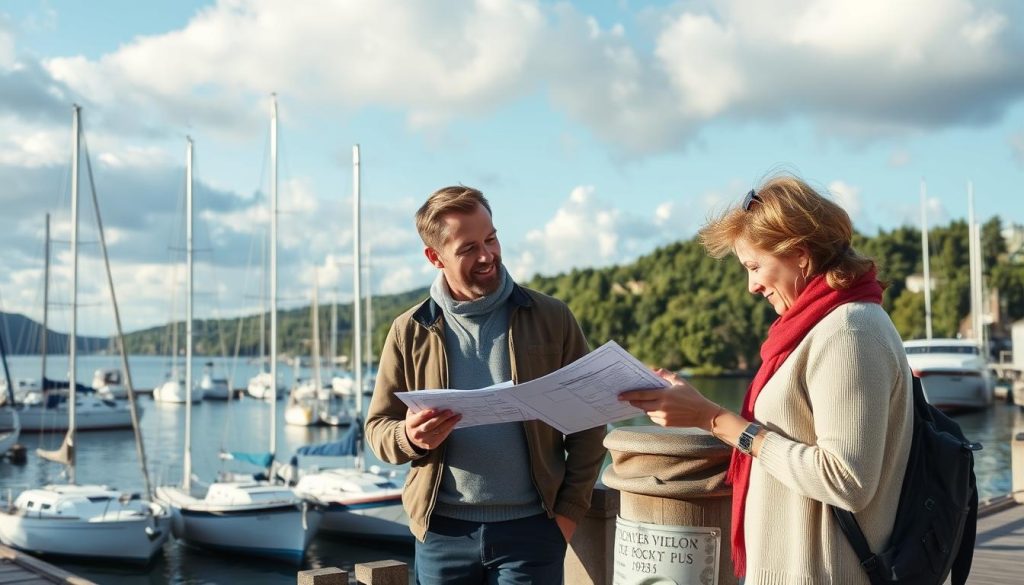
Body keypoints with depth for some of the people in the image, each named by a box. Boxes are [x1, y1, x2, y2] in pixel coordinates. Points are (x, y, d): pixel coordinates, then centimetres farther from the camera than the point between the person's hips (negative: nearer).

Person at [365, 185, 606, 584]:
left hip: (530, 527, -1)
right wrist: (409, 438, -17)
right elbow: (378, 428, 5)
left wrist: (569, 510, -3)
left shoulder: (551, 319, 0)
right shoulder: (411, 331, 3)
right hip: (442, 531, 2)